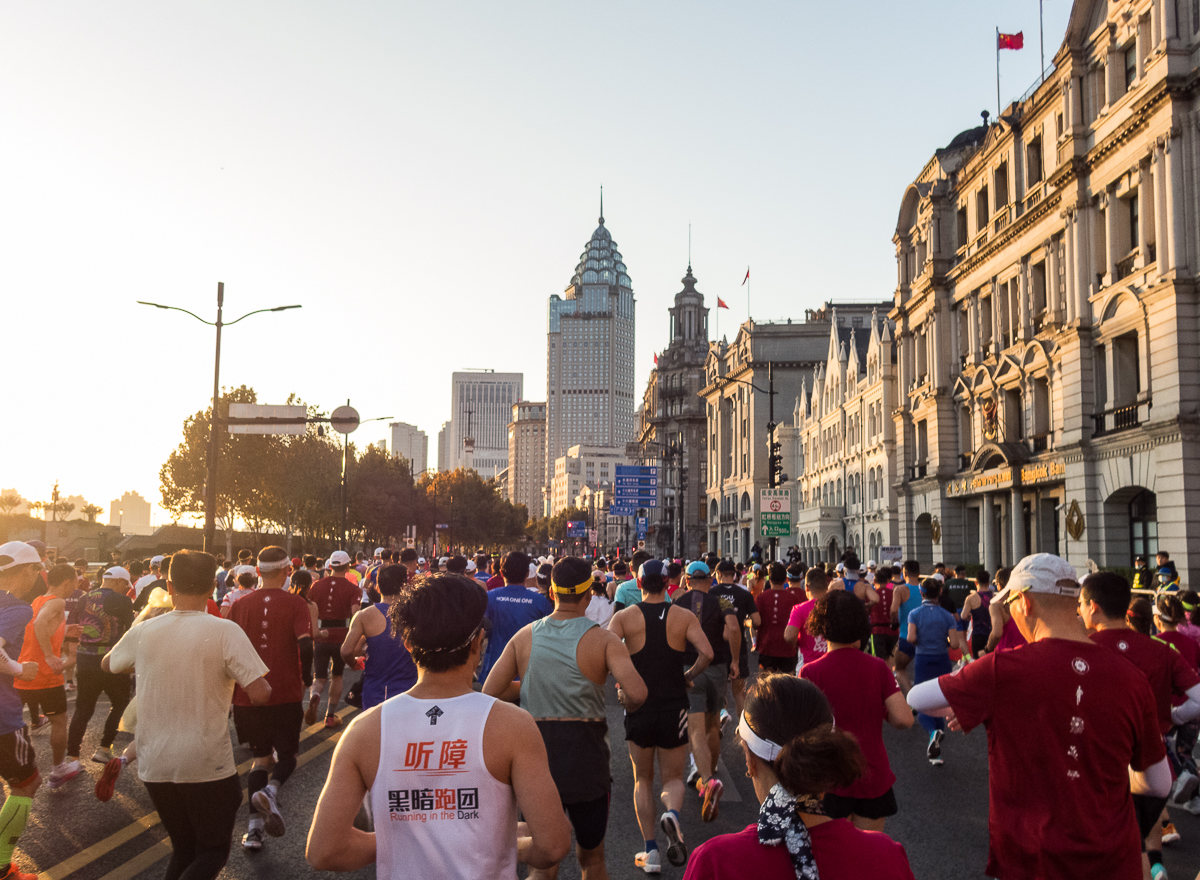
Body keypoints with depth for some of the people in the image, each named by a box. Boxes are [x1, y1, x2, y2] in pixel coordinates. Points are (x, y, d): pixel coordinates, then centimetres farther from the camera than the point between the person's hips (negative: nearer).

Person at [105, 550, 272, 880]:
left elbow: (107, 665, 20)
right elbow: (260, 694, -21)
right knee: (213, 852, 10)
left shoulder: (142, 632, -2)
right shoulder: (225, 632, -16)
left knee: (183, 850, 22)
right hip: (208, 766, -5)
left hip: (154, 765, 5)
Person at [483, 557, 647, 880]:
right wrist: (626, 699, -1)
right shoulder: (603, 639, -11)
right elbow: (637, 693, -24)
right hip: (585, 756, -2)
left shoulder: (525, 637, -1)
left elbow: (489, 692, -1)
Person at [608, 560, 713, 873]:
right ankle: (672, 815, -18)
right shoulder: (684, 616, -2)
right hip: (674, 706, 0)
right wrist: (687, 677, 4)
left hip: (638, 706, 0)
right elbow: (707, 653, -13)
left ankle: (651, 851, 13)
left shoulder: (624, 617, -4)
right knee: (673, 778, 14)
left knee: (643, 780, 16)